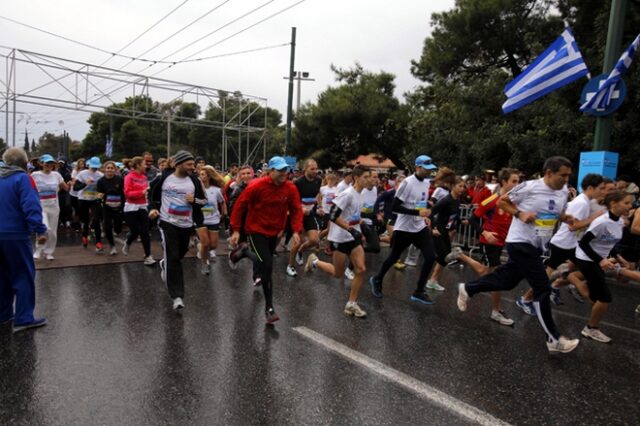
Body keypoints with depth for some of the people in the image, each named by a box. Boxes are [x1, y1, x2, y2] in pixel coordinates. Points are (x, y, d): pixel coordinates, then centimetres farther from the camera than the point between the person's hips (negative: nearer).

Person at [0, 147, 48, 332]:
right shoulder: (21, 178, -11)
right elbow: (31, 206, -21)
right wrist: (40, 230, -22)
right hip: (15, 234, -7)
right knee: (24, 275, -1)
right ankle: (23, 318, -1)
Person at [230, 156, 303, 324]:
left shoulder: (291, 188, -9)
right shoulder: (256, 186, -18)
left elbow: (296, 210, -3)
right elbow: (240, 206, -11)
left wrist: (296, 231, -16)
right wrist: (236, 230, -11)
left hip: (274, 231, 5)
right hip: (256, 230, -5)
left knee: (265, 263, 24)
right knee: (267, 266, -16)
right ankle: (269, 308, -7)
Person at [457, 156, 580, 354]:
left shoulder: (564, 192, 5)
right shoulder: (529, 187, -15)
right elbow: (501, 202, -6)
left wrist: (566, 218, -2)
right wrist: (520, 214, -19)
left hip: (536, 245, 8)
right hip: (520, 242, -8)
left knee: (506, 281, 16)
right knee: (543, 289, -6)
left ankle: (467, 289, 36)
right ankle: (554, 339, 6)